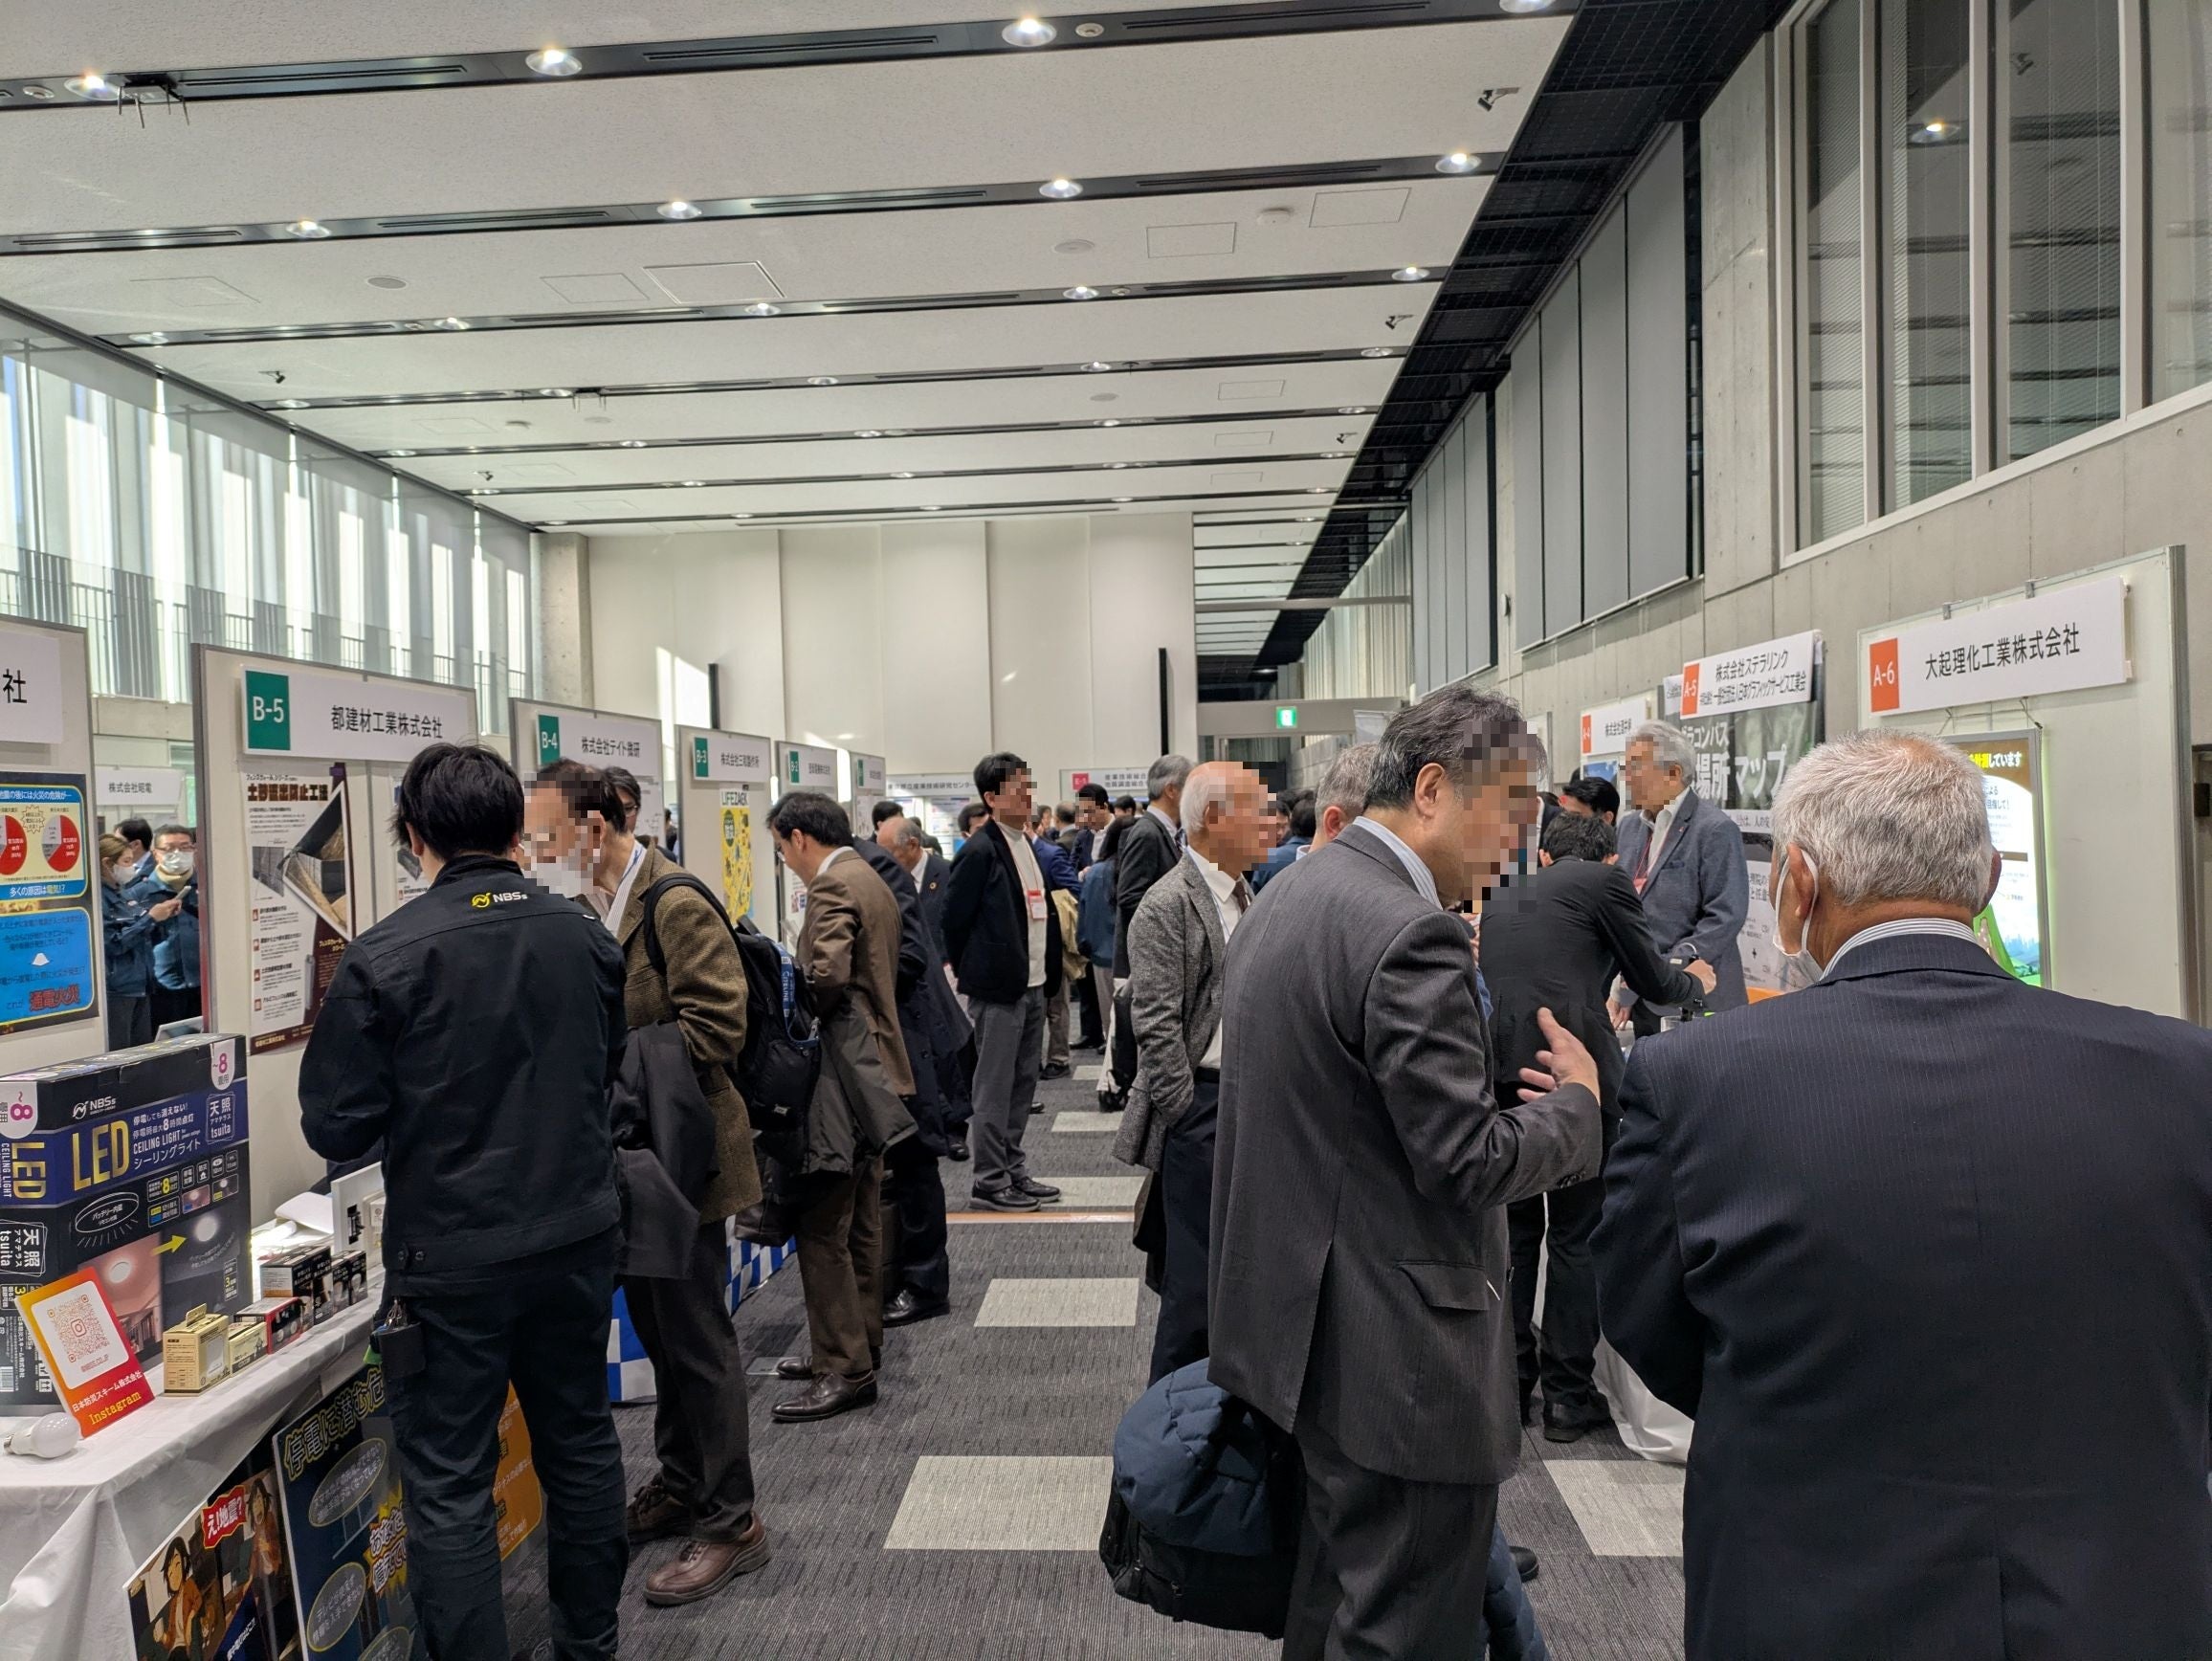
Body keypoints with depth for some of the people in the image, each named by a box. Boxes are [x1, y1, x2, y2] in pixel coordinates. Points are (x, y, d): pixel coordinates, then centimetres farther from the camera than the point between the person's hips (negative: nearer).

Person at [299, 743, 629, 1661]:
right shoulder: (585, 936, -3)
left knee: (448, 1486, 8)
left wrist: (420, 1109, 9)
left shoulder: (384, 956, -16)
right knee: (580, 1445, 20)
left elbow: (334, 1127, -10)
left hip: (452, 1255, -5)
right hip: (579, 1237, 5)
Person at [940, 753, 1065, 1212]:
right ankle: (990, 1182, 10)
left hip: (1033, 986, 8)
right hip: (997, 989, -8)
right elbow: (953, 917, -12)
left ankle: (1014, 1171, 25)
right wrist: (972, 971, -3)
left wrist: (1049, 973, 14)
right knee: (995, 1088, 0)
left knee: (1023, 1083, 15)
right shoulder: (979, 851, -14)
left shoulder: (1028, 846, 13)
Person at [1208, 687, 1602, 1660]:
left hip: (1300, 1320, 10)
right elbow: (1470, 1164, -23)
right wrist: (1578, 1101, -5)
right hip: (1396, 1356, -10)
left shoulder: (1285, 896, 8)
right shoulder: (1409, 933, -23)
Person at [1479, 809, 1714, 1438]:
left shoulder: (1502, 900, 20)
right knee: (1577, 1238, 7)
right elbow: (1654, 983, 9)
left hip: (1499, 1074, 5)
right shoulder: (1606, 881, 3)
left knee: (1513, 1231, 17)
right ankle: (1569, 1396, 16)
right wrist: (1696, 980, 31)